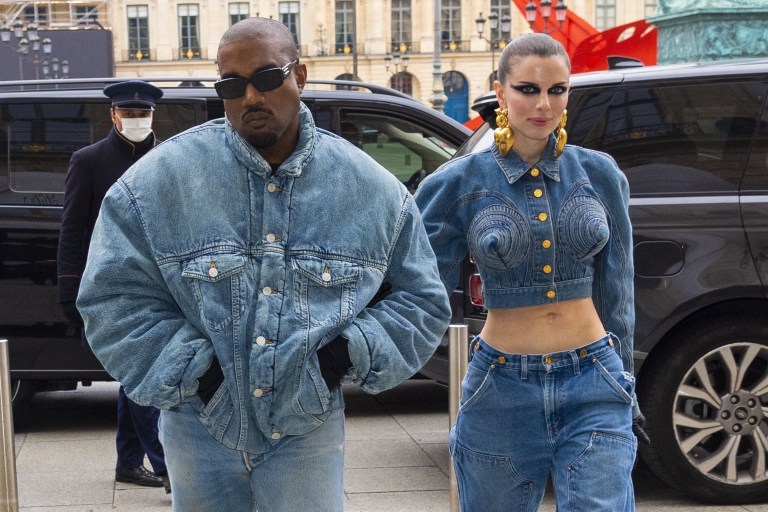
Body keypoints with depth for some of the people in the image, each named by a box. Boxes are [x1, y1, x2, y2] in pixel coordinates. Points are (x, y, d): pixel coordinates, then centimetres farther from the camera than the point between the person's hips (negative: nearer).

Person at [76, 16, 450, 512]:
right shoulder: (162, 178, -8)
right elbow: (115, 293, -5)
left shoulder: (371, 188, -4)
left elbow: (423, 300, 6)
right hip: (202, 428, 0)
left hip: (308, 430, 0)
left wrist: (352, 352, -9)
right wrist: (191, 371, -12)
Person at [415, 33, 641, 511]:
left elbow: (617, 291, 9)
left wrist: (621, 380, 11)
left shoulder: (600, 174, 2)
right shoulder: (460, 183, -4)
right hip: (503, 389, 0)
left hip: (592, 386, 1)